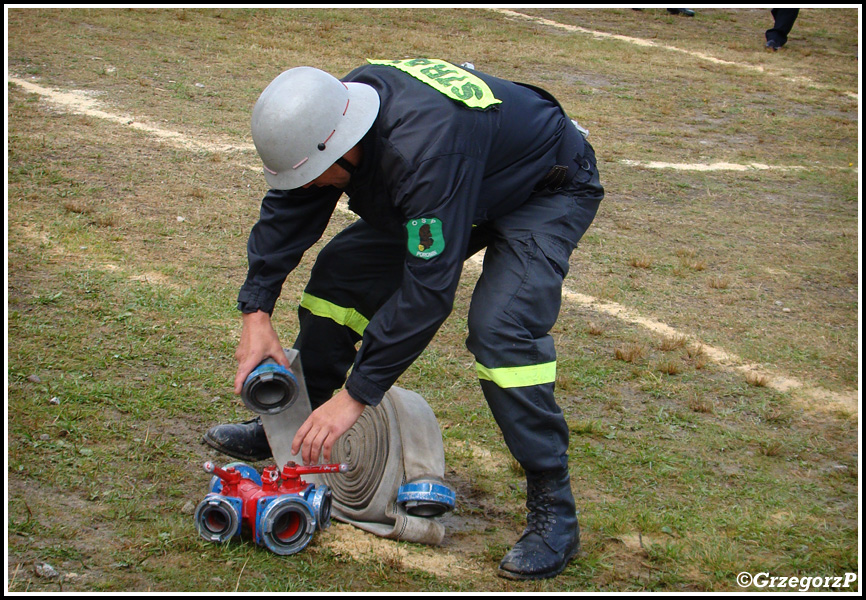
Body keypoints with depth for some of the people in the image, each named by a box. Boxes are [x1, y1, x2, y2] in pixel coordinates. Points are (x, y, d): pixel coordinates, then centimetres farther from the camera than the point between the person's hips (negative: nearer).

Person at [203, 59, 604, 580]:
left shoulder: (428, 147, -43)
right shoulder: (332, 115, -18)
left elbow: (428, 289, -41)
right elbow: (287, 212, -2)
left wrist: (356, 396, -37)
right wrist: (256, 312, -11)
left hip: (549, 191, -8)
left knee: (500, 327, -29)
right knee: (342, 270, 3)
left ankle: (554, 512, -19)